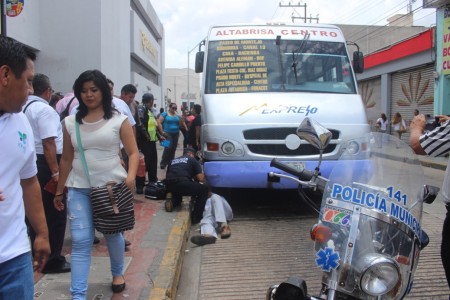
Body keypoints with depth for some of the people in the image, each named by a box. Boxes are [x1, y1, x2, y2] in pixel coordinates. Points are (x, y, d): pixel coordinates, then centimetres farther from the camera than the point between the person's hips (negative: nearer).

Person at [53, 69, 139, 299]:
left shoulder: (118, 120, -1)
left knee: (113, 235, 15)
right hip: (79, 189, 2)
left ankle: (117, 273, 40)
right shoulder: (70, 123, 6)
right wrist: (59, 191, 13)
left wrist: (131, 176, -21)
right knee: (80, 242, -4)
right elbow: (66, 159, 12)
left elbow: (133, 152, -2)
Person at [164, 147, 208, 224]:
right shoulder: (192, 160, 16)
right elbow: (201, 179, 9)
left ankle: (172, 201, 4)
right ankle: (196, 217, 6)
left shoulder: (173, 161, 30)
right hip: (182, 184, -6)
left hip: (169, 186, 6)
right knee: (204, 189, 16)